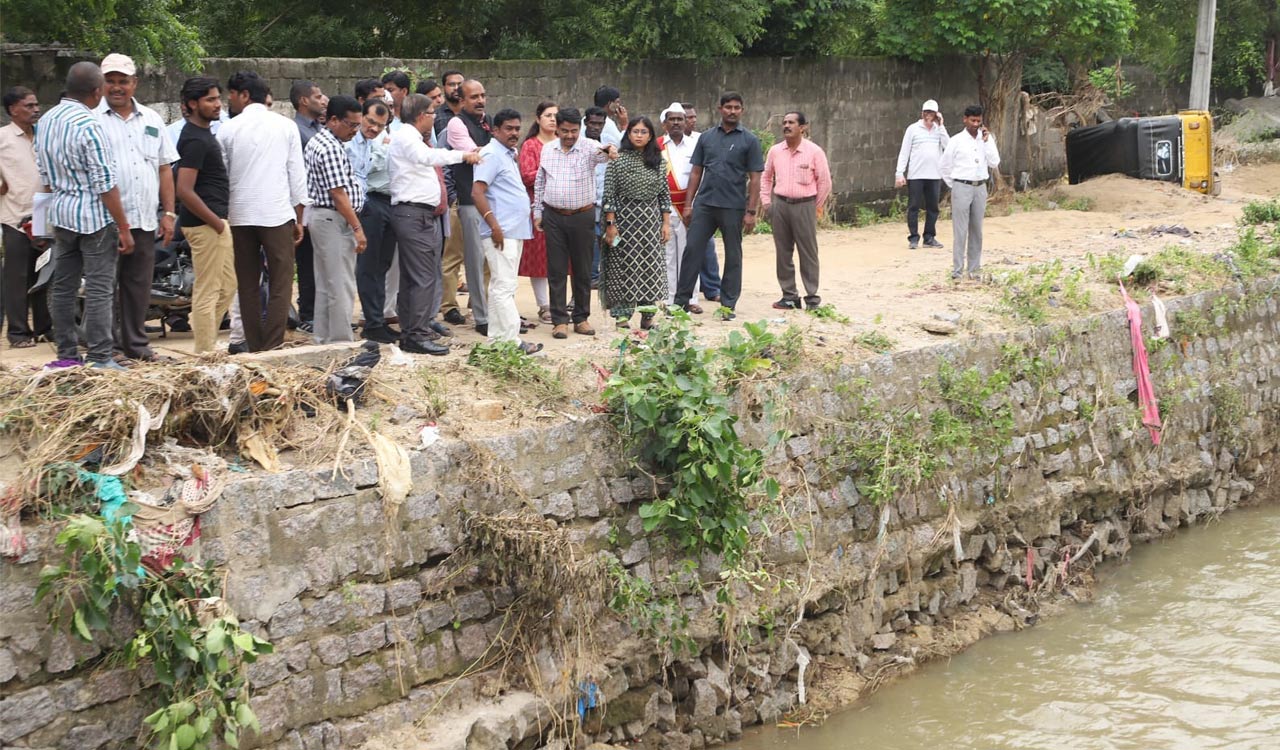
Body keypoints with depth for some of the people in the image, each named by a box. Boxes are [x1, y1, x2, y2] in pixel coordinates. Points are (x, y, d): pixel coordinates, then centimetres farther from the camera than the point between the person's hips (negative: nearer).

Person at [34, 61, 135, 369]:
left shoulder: (45, 121, 8)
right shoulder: (88, 125, -17)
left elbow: (44, 176, 15)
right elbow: (105, 184, -17)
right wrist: (123, 227, -13)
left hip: (60, 214, 8)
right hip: (94, 217, -8)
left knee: (63, 287, 12)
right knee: (99, 289, -4)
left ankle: (66, 355, 18)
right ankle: (100, 359, -3)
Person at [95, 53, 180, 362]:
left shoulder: (151, 119, 15)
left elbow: (165, 168, 16)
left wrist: (168, 213, 9)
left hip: (144, 220, 5)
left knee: (139, 285, 10)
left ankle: (136, 343, 18)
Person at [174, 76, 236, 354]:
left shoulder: (204, 133, 14)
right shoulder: (194, 140, -17)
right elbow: (185, 191, -24)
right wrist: (215, 222, -18)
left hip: (216, 220, 10)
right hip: (204, 224, -10)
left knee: (227, 287, 17)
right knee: (207, 292, -5)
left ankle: (207, 346, 23)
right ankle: (205, 354, 1)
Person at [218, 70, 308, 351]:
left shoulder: (228, 130, 3)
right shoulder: (286, 127, 2)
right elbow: (297, 175, 2)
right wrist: (299, 218, 9)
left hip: (240, 215, 2)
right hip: (278, 214, -1)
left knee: (248, 286, 9)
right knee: (280, 285, 1)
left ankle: (255, 348, 9)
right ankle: (273, 348, -8)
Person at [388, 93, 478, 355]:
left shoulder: (412, 138, 23)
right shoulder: (405, 137, -10)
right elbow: (427, 156, -27)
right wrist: (462, 155, -24)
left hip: (425, 213, 11)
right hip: (414, 213, -11)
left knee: (411, 276, 13)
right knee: (424, 277, -12)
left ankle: (411, 331, 19)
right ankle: (417, 335, -12)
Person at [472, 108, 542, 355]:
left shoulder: (509, 155, 19)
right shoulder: (491, 155, -11)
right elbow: (477, 192, -20)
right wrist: (495, 226, -23)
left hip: (515, 232, 10)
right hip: (501, 233, -10)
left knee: (501, 287, 12)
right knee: (505, 287, -10)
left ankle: (496, 338, 17)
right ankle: (512, 341, -12)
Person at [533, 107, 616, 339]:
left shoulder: (589, 148, -6)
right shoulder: (547, 149, 6)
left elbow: (601, 153, -29)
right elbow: (539, 182, 14)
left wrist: (609, 151, -53)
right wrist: (538, 211, 11)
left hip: (582, 217, -2)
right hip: (553, 217, 2)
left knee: (583, 270, 6)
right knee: (556, 270, 2)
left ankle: (581, 318, 17)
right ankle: (560, 320, 8)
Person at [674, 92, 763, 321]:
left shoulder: (749, 141, 1)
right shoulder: (706, 138, 10)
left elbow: (754, 179, -1)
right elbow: (696, 172, 12)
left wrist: (751, 211, -7)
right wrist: (689, 204, 5)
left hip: (733, 207, -2)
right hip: (704, 204, 2)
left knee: (733, 256, 5)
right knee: (692, 250, -1)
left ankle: (728, 304, 13)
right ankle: (682, 300, 5)